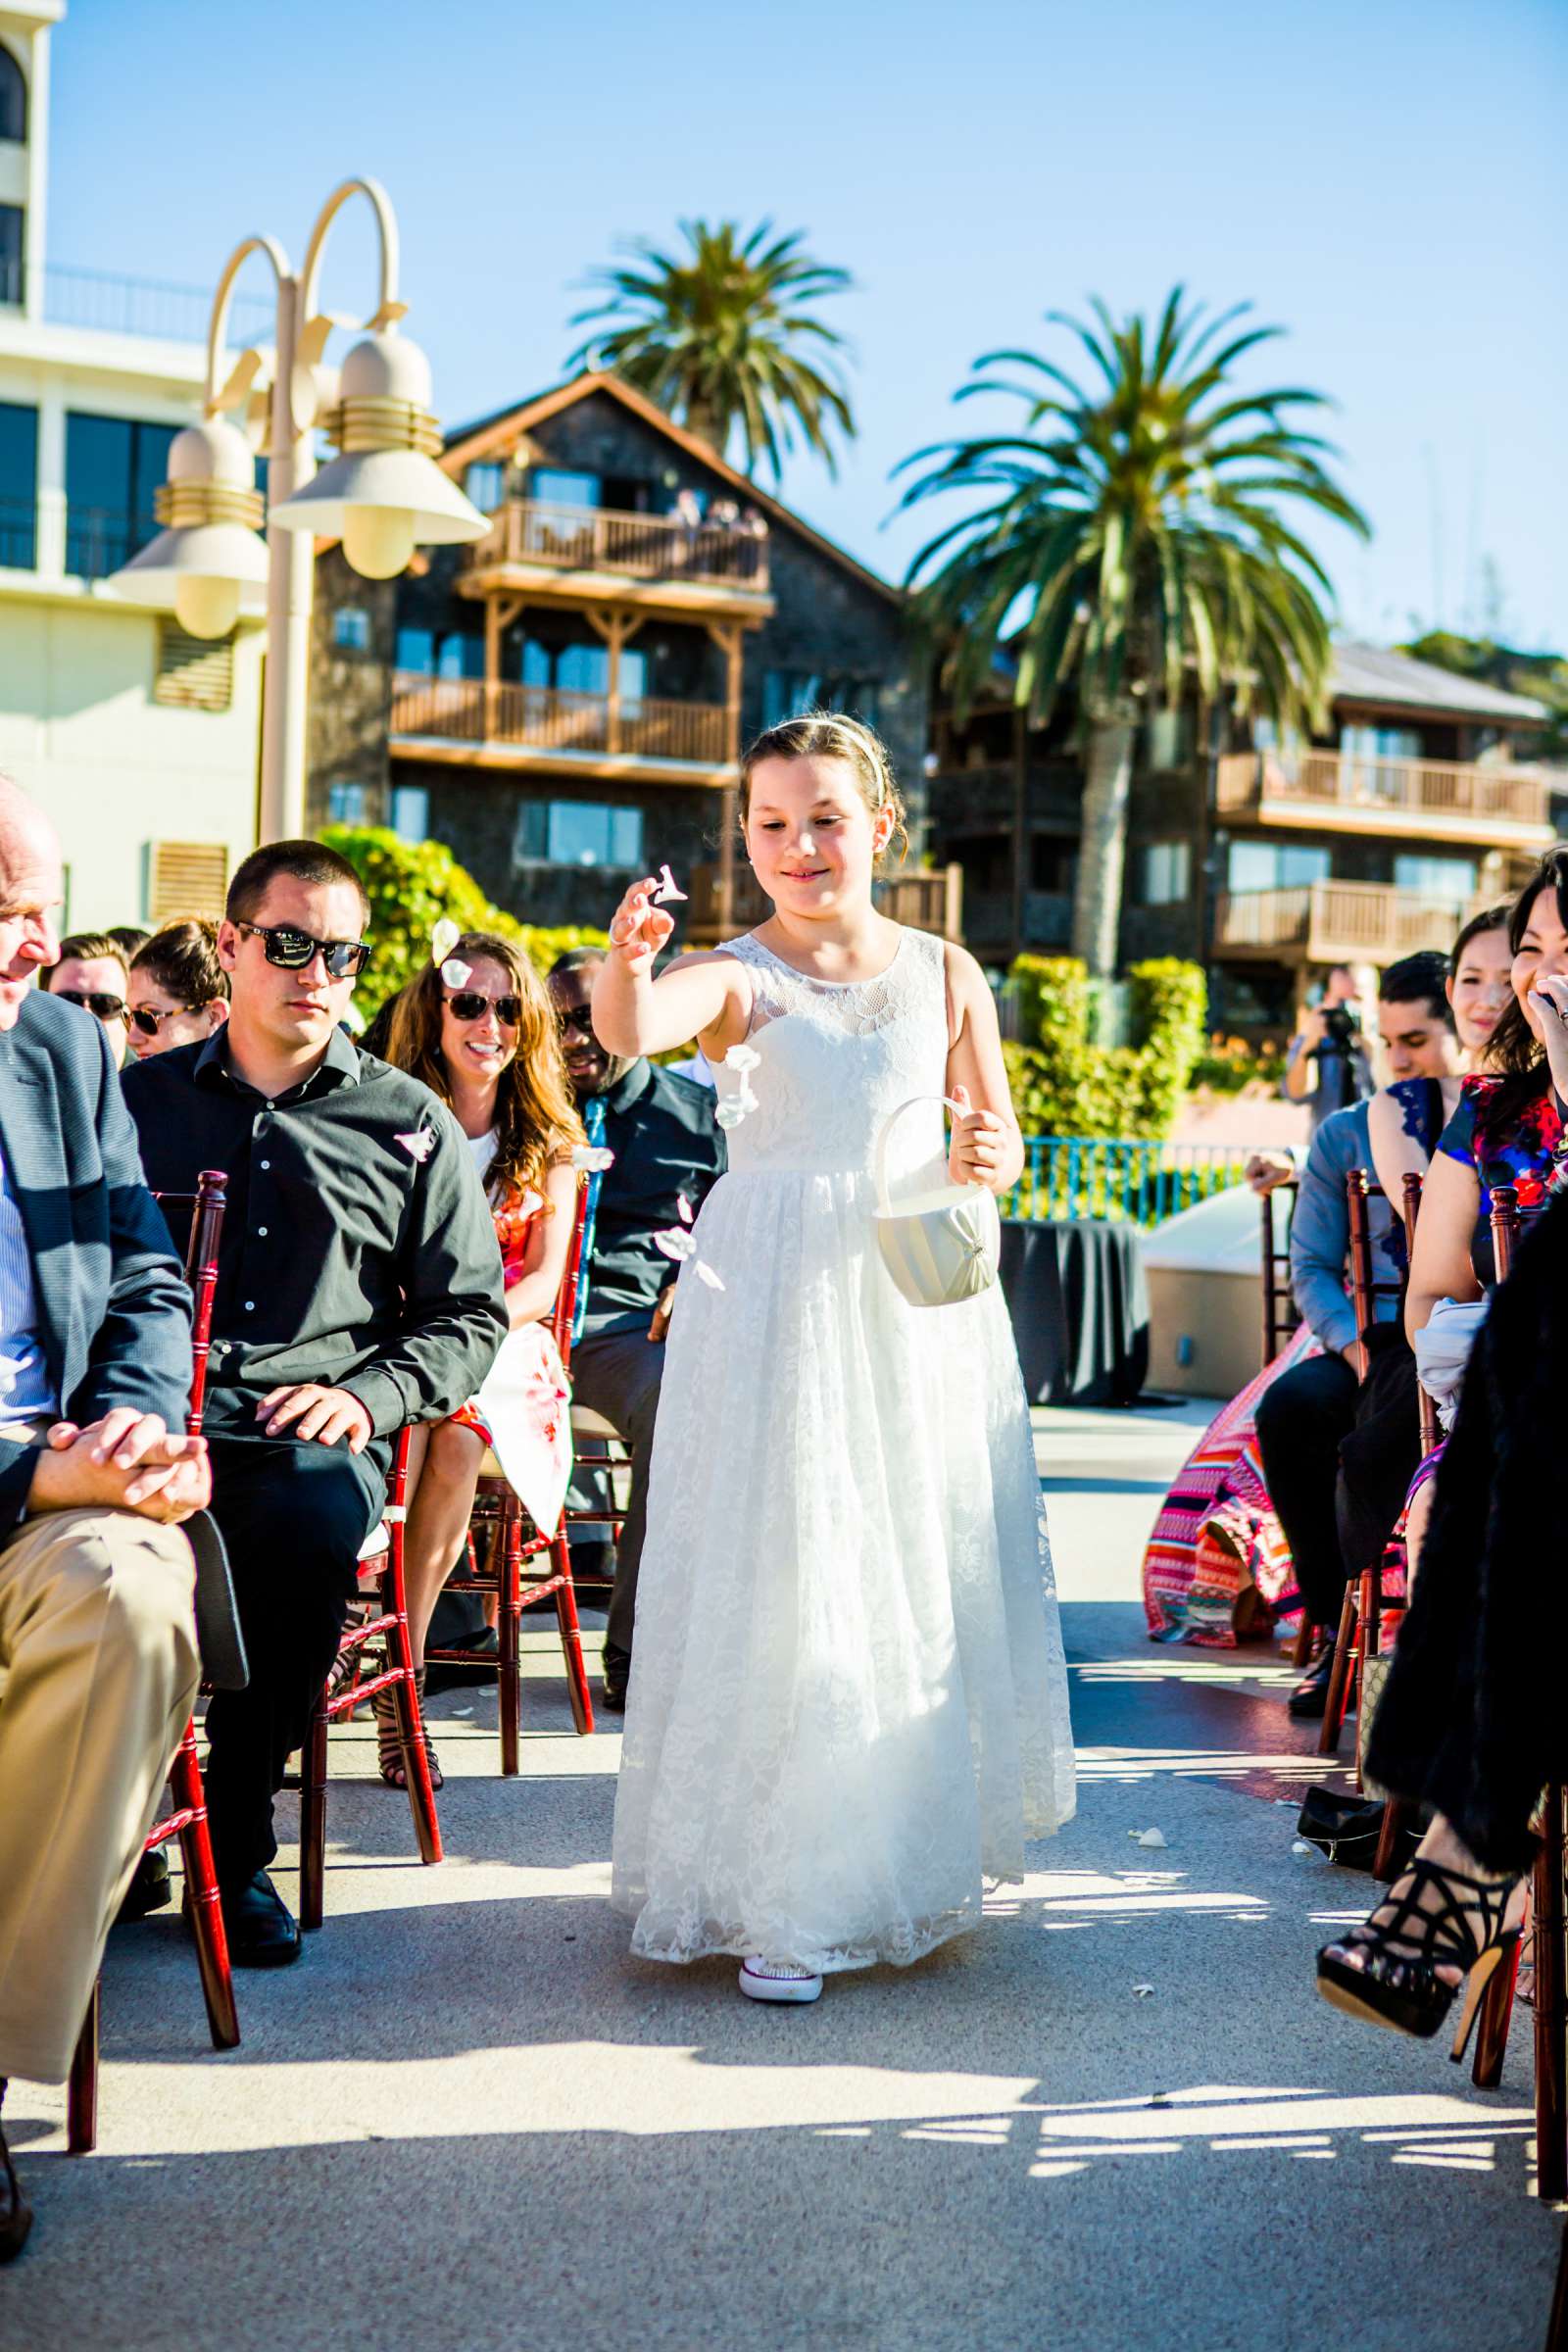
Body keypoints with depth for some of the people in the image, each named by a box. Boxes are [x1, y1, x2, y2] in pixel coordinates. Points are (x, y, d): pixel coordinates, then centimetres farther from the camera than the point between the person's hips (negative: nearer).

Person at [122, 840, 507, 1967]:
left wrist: (370, 1394, -5)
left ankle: (237, 1845, -14)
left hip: (313, 1425, 0)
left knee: (309, 1527, -37)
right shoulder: (141, 1097, 18)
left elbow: (469, 1311, 14)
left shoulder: (409, 1122, 15)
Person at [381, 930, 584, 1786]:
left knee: (459, 1436, -32)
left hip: (504, 1346, 1)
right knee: (412, 1418, -35)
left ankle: (403, 1663, -22)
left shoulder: (550, 1139, 11)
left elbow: (543, 1280, 3)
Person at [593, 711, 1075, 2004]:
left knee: (924, 1580, 10)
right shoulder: (737, 977, -2)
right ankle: (777, 1895, 5)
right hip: (774, 1302, -3)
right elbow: (627, 1031, -23)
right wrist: (627, 960, -45)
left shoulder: (945, 973, 9)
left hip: (917, 1294, 3)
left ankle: (909, 1856, 30)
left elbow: (997, 1135, 15)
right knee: (779, 1580, -3)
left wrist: (988, 1158, -8)